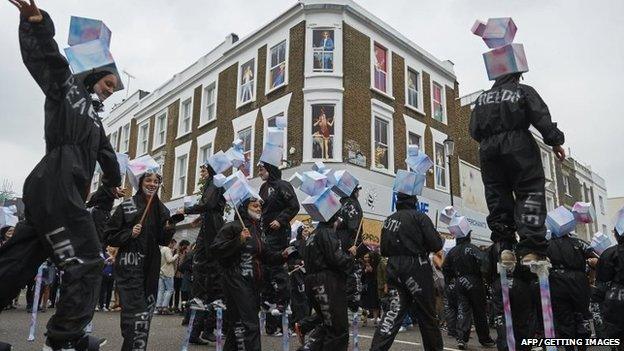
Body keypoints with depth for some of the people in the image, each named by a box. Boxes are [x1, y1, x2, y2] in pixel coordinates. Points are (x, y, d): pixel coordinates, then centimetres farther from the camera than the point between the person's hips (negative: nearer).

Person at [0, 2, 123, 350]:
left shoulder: (95, 119, 32)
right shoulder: (66, 85, 10)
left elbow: (107, 154, 45)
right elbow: (42, 54, -6)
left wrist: (114, 183, 58)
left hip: (59, 191, 9)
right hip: (55, 186, -9)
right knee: (87, 264, -12)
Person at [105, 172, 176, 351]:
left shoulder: (162, 210, 11)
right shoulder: (126, 206, -2)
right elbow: (110, 236, -2)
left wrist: (169, 230, -3)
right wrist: (130, 234, -17)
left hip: (152, 266, 5)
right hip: (130, 265, -5)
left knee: (146, 312, 9)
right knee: (138, 314, -15)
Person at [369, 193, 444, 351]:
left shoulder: (389, 220, 11)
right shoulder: (420, 217, -6)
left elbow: (384, 250, 15)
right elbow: (436, 245, -10)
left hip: (394, 269, 5)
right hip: (416, 269, -5)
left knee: (393, 311, 4)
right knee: (427, 314, 9)